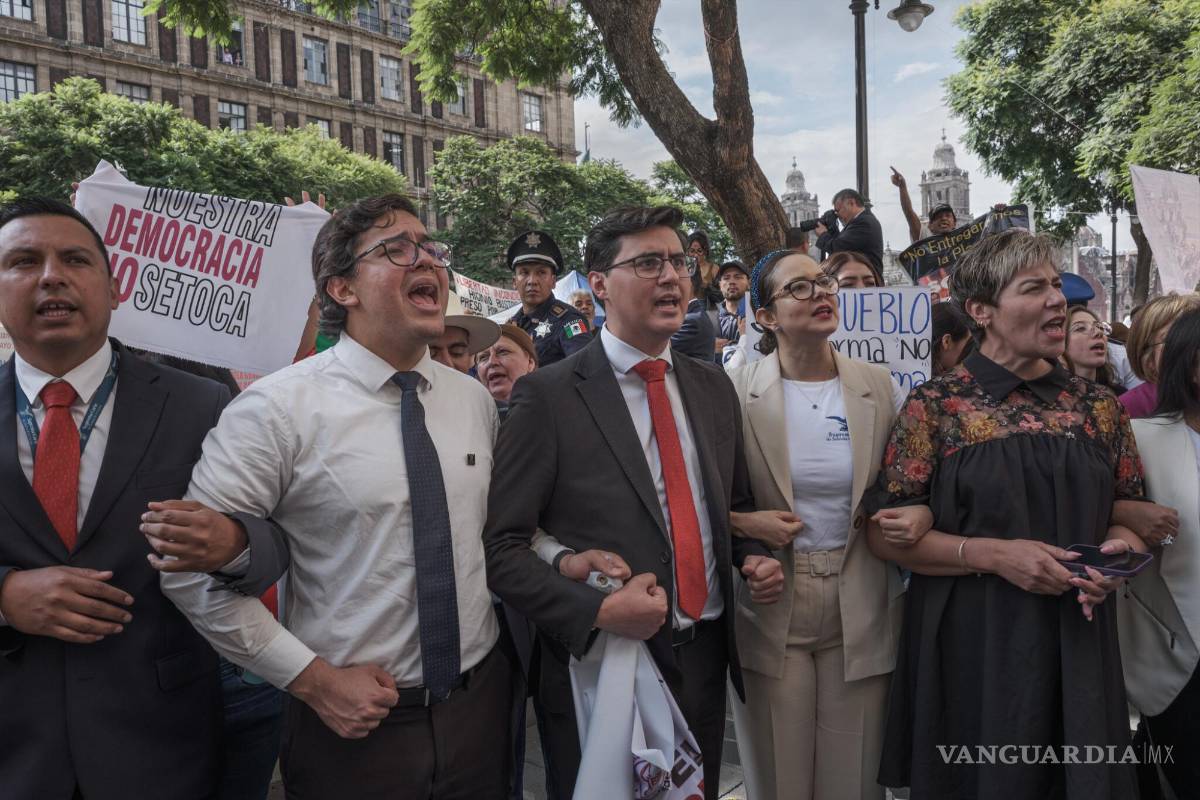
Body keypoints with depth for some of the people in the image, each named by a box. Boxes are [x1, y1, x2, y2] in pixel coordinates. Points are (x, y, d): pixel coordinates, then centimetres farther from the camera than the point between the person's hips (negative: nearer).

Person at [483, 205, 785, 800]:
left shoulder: (713, 387, 7)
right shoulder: (548, 396, -12)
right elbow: (501, 545, -14)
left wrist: (751, 556, -1)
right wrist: (596, 610, -23)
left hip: (705, 661, 6)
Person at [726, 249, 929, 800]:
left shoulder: (881, 387, 2)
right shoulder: (736, 392, -7)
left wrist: (922, 513, -9)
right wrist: (741, 522, -17)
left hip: (862, 613, 2)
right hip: (769, 613, -2)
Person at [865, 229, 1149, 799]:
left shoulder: (1097, 407, 4)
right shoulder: (935, 406, -8)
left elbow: (1130, 510, 15)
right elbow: (884, 532, -10)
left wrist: (1118, 549, -8)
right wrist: (994, 554, -20)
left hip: (1076, 643, 4)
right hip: (970, 645, -3)